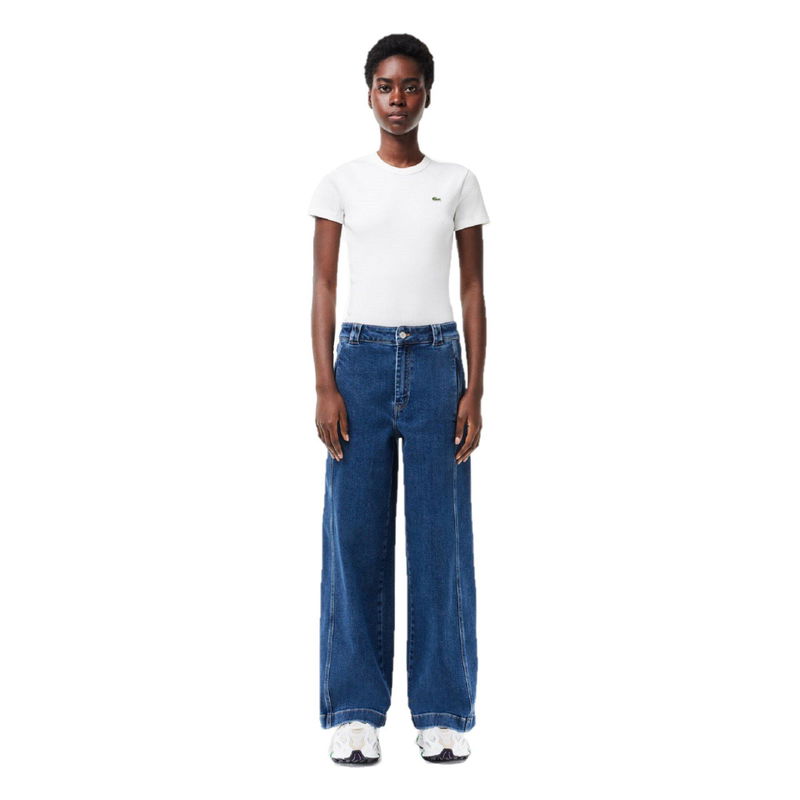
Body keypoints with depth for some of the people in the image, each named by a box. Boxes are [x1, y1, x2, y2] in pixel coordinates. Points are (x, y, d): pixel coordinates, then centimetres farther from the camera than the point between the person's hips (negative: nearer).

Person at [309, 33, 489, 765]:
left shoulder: (458, 183, 7)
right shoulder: (342, 183, 6)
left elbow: (473, 291, 6)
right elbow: (324, 288, 4)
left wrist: (475, 389, -1)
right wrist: (325, 386, -5)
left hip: (436, 361, 0)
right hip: (362, 358, 0)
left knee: (441, 535, 1)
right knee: (356, 534, 1)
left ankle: (443, 711, 11)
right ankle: (356, 710, 10)